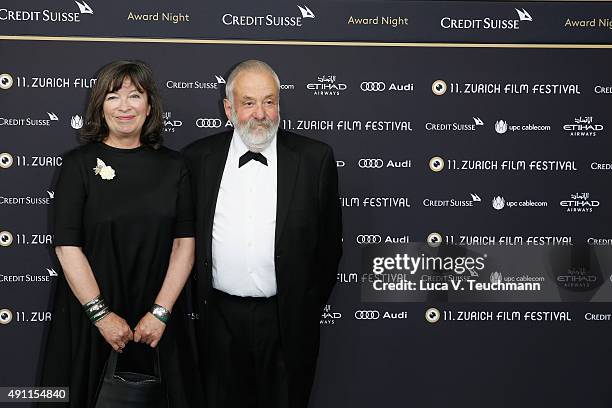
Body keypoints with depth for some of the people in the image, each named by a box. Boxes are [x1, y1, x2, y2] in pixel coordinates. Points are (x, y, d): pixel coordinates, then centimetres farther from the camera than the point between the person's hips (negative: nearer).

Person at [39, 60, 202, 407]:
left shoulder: (173, 165, 3)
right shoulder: (80, 163, -3)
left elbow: (185, 242, -1)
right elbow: (67, 245, -8)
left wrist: (161, 312, -10)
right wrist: (101, 314, -14)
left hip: (157, 319, 2)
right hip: (90, 316, -2)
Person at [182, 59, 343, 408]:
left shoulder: (315, 158, -2)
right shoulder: (197, 158, 2)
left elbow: (330, 241, 3)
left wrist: (309, 308, 4)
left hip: (287, 324, -1)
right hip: (220, 319, 1)